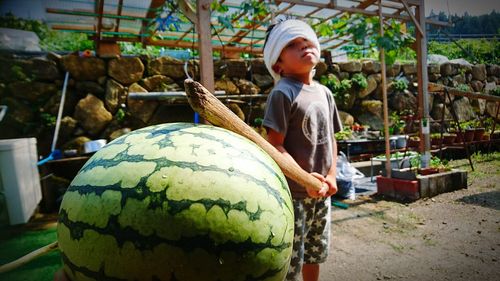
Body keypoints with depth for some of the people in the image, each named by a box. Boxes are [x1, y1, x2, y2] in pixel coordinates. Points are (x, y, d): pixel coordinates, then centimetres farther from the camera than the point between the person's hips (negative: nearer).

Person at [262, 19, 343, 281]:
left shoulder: (324, 92, 8)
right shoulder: (282, 93, -14)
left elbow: (331, 139, 12)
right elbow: (275, 145, -18)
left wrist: (331, 176, 0)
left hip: (321, 191, 7)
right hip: (292, 193, -7)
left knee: (316, 252, 22)